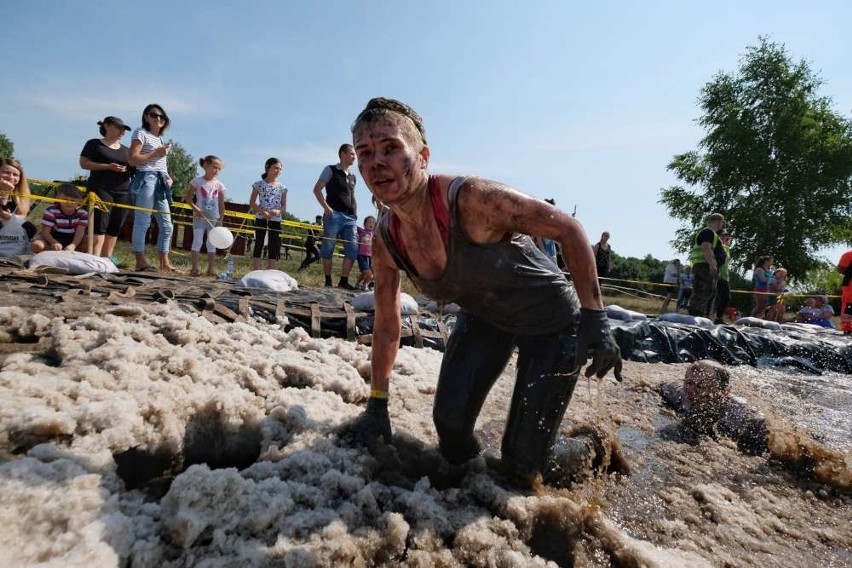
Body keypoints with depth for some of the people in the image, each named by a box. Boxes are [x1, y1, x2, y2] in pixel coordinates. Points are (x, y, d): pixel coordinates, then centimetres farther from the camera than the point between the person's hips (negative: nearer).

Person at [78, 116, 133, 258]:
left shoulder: (126, 150, 20)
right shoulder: (94, 144, 7)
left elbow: (134, 171, 19)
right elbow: (83, 163, -2)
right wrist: (108, 166, -13)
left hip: (123, 193, 5)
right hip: (100, 190, -5)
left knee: (115, 229, 1)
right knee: (99, 227, -13)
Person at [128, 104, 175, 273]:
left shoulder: (160, 139, 25)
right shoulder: (141, 133, 2)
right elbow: (133, 160, -7)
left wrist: (168, 177, 11)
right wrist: (155, 153, -10)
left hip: (161, 182, 8)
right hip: (146, 179, -8)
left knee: (166, 225, 4)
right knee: (142, 222, -9)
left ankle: (164, 262, 7)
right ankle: (140, 262, -7)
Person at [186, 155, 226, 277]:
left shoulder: (219, 185, 3)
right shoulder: (197, 181, -2)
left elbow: (221, 204, 4)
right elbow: (188, 198, -2)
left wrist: (221, 219, -2)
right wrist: (195, 209, -16)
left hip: (213, 218, 2)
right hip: (199, 216, -2)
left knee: (212, 244, 6)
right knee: (197, 241, -3)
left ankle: (211, 269, 11)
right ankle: (195, 268, 0)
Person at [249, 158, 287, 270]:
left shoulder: (282, 187, 7)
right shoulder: (259, 184, 0)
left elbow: (284, 206, 9)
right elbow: (251, 203, -1)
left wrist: (279, 211, -14)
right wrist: (262, 211, -17)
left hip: (276, 220, 3)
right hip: (261, 218, -3)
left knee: (274, 247, 2)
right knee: (258, 245, -1)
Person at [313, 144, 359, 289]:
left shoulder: (353, 176, 22)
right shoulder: (330, 170, 6)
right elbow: (317, 189, -1)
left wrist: (355, 213, 12)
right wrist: (326, 207, -12)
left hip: (350, 218, 6)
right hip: (334, 215, -6)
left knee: (353, 250, -2)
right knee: (328, 249, -2)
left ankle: (344, 281, 5)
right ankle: (328, 281, 5)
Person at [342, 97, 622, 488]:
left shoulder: (472, 198, -34)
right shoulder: (385, 242, -13)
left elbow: (569, 229, -23)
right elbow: (387, 326, 0)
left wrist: (595, 318, -23)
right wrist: (376, 407, 4)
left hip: (553, 322, -4)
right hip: (484, 318, 5)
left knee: (521, 465, -1)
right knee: (450, 424, -2)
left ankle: (564, 462, 34)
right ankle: (465, 482, 33)